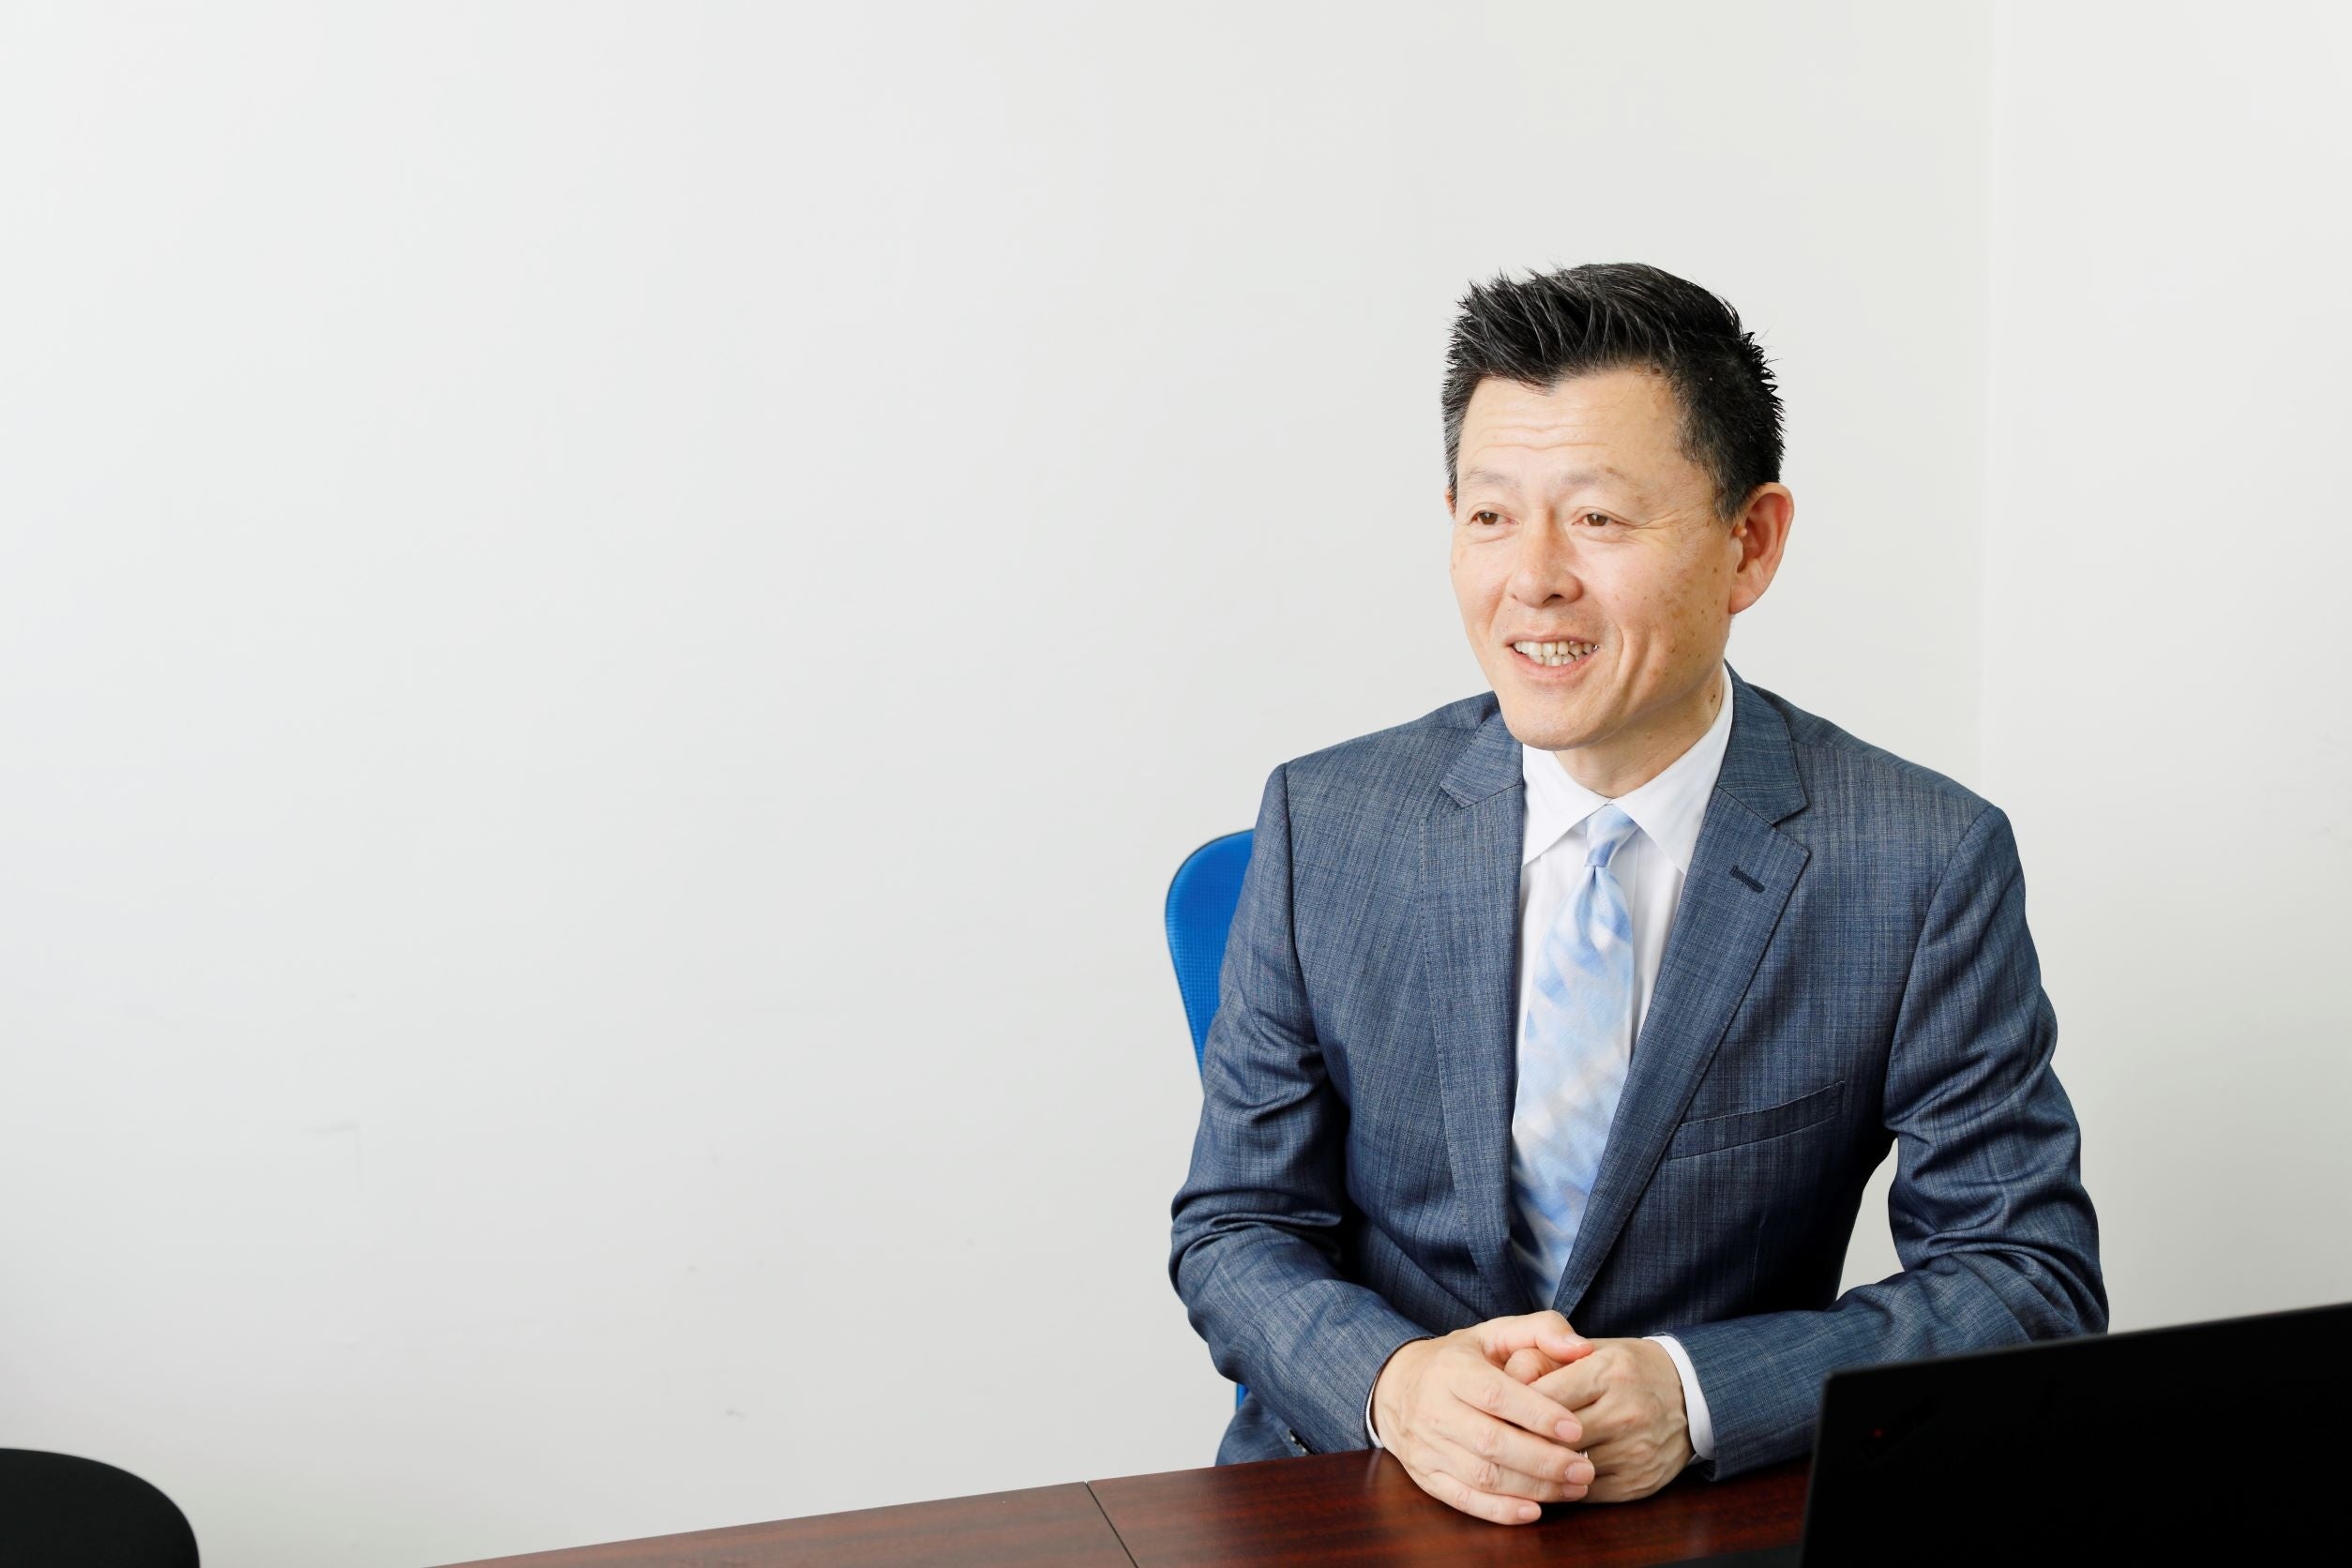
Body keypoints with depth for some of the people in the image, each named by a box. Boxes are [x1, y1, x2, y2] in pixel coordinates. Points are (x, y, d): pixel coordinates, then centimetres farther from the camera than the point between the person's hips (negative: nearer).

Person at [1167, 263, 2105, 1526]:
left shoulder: (1927, 866, -7)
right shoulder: (1323, 827, -2)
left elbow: (2032, 1277, -6)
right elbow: (1231, 1230, 2)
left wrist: (1690, 1393, -20)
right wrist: (1396, 1384, -19)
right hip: (1359, 1503, 0)